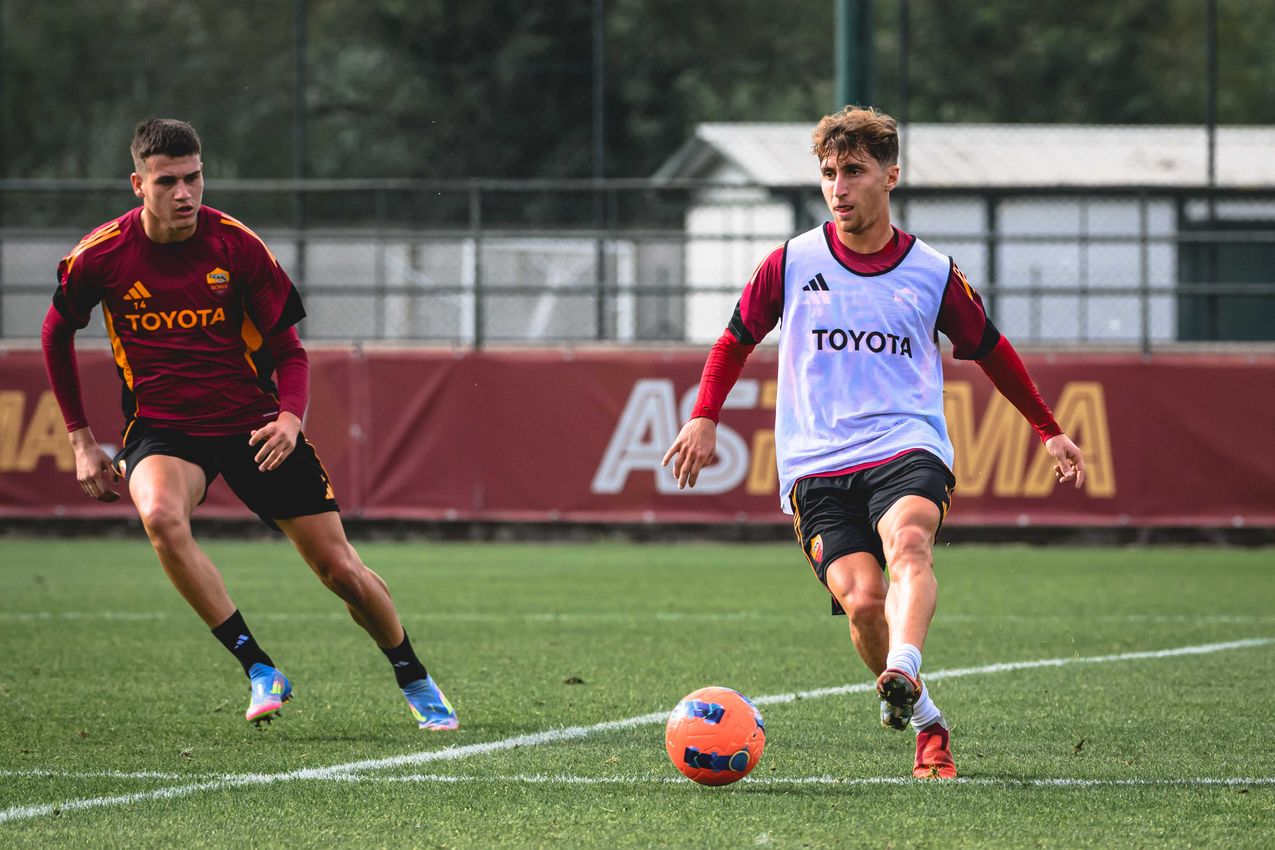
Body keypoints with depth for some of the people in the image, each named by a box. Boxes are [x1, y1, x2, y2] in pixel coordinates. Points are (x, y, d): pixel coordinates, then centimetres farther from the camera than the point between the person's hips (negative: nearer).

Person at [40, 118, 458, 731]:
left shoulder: (237, 246, -9)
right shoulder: (102, 255, -8)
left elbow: (287, 349, -1)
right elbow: (57, 332, 11)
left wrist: (289, 417, -22)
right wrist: (81, 441, 8)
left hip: (252, 422, 1)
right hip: (161, 426, -1)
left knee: (340, 571, -2)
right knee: (160, 516, -36)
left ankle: (415, 682, 25)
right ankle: (260, 671, -27)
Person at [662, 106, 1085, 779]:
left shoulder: (932, 274, 7)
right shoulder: (793, 263, 7)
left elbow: (990, 350, 23)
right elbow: (737, 338, 22)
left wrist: (1048, 430, 27)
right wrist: (704, 419, 11)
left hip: (906, 450, -1)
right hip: (815, 467, 1)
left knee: (909, 542, -34)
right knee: (861, 598, -19)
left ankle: (902, 676, -57)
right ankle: (925, 725, 1)